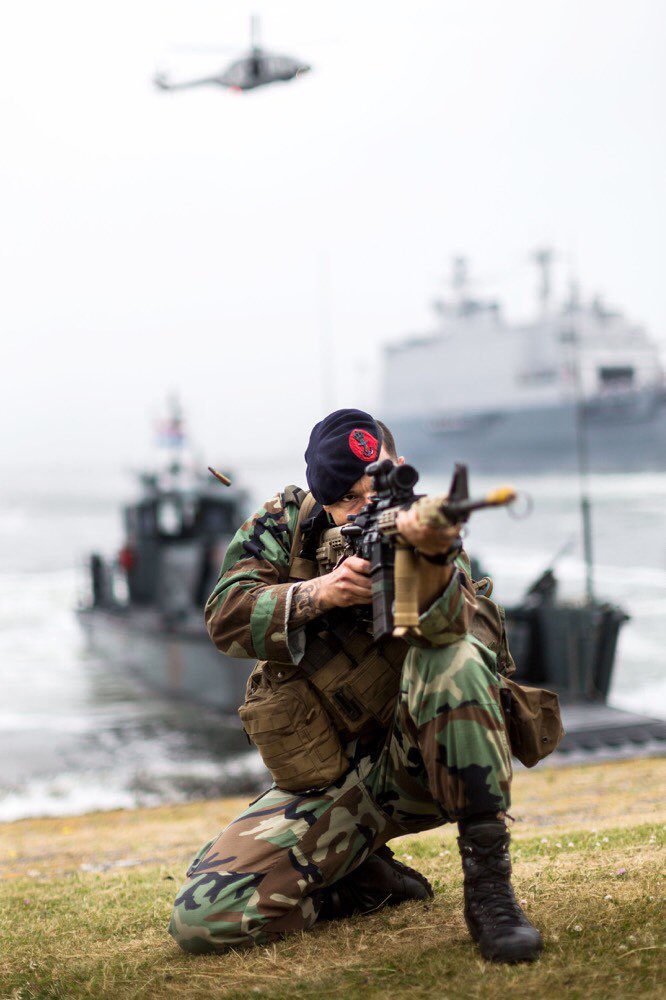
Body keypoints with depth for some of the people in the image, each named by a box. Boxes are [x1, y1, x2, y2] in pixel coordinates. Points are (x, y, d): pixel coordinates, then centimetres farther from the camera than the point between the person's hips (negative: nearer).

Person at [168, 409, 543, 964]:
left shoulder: (434, 542, -7)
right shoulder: (287, 522, 2)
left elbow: (444, 625, -30)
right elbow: (225, 616, -11)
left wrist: (431, 555, -53)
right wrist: (318, 593, -28)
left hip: (419, 762, -2)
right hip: (329, 787, 2)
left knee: (452, 657, -34)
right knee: (201, 919, -16)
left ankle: (489, 883, -28)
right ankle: (368, 884, 9)